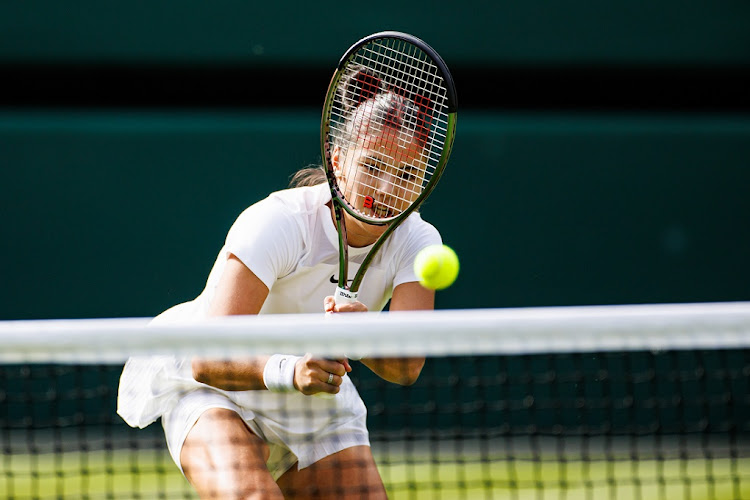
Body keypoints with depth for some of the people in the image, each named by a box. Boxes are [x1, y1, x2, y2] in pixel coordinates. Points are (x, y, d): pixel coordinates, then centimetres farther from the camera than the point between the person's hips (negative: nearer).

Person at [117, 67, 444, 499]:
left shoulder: (417, 241, -16)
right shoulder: (278, 223, -30)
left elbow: (408, 365, -30)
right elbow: (207, 360, -38)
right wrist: (287, 370, -56)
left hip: (317, 398, 6)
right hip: (205, 383, -5)